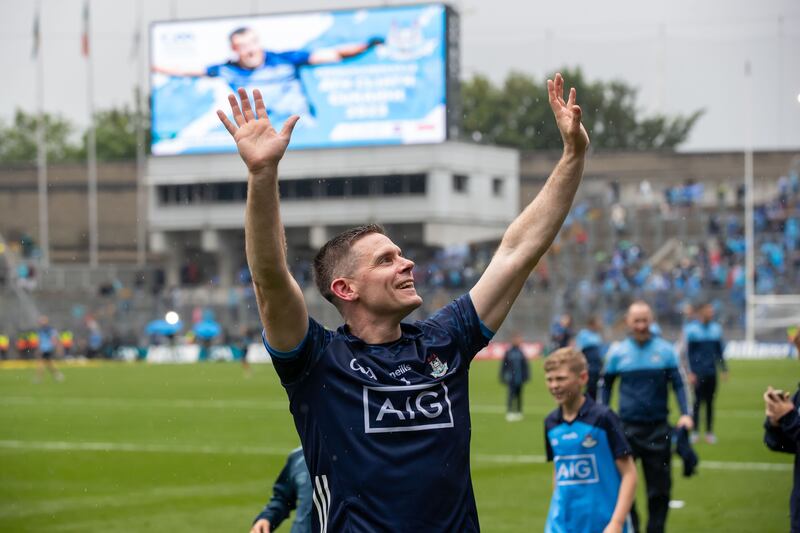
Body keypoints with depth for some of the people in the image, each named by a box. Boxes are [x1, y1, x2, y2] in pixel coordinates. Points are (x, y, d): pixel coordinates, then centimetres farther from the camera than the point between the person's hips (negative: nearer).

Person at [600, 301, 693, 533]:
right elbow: (605, 385, 13)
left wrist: (685, 414, -8)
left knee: (660, 487, 4)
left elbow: (678, 384, 5)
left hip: (658, 427, 1)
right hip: (628, 427, 0)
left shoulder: (665, 350, 2)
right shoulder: (617, 351, 3)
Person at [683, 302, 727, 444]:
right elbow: (688, 352, -4)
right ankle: (694, 431, 4)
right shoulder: (691, 328, -4)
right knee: (698, 400, -4)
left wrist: (724, 369, 13)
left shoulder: (716, 328, 8)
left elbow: (720, 350, 16)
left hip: (712, 372, 4)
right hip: (698, 372, -4)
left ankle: (709, 432, 10)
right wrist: (690, 372, -9)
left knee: (710, 402, 5)